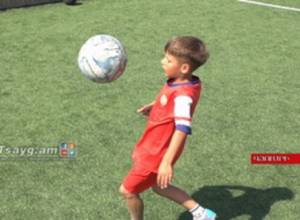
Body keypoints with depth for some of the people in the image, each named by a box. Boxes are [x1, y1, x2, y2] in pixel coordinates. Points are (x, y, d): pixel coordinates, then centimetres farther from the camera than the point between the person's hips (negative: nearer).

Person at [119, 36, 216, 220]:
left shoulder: (183, 95, -32)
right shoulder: (185, 82, -5)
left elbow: (182, 130, -41)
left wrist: (166, 162, -45)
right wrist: (153, 106, 19)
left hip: (156, 154, -9)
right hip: (153, 148, 9)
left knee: (128, 190, 7)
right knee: (158, 186, 26)